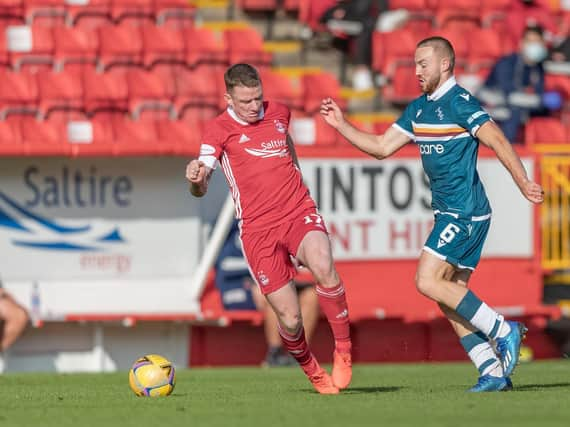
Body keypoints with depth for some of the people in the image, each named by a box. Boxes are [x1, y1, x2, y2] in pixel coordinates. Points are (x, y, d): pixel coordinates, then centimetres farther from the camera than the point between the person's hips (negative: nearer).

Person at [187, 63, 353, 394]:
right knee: (290, 318, -7)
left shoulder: (278, 113, 10)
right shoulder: (220, 130, -2)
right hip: (258, 229, -2)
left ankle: (344, 349, -14)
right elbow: (200, 190, -14)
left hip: (300, 213, 2)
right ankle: (311, 370, 25)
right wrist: (196, 178, -35)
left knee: (323, 267, -33)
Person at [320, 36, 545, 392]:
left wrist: (524, 183, -25)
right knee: (452, 296, 4)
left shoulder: (459, 102, -12)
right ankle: (493, 372, 4)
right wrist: (341, 124, 12)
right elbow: (382, 147, 19)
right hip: (449, 213, 9)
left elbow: (498, 141, -17)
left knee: (428, 281, -14)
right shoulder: (418, 109, 15)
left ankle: (504, 331, -8)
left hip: (465, 212, -9)